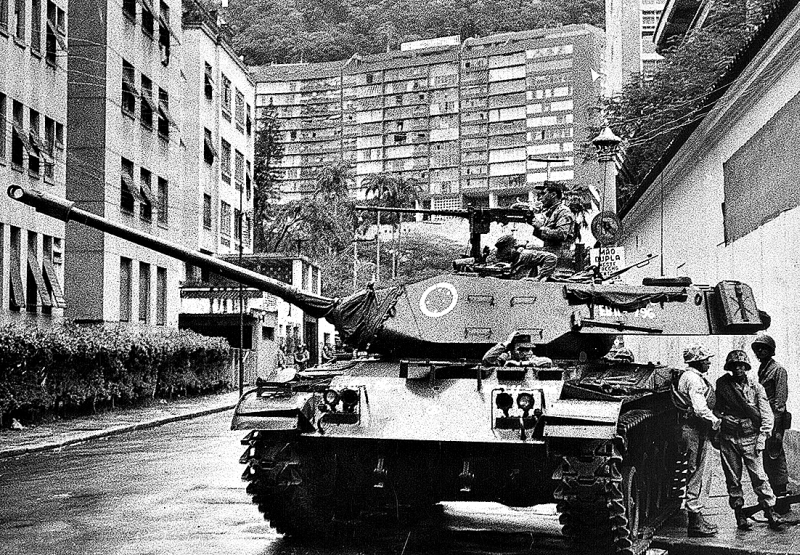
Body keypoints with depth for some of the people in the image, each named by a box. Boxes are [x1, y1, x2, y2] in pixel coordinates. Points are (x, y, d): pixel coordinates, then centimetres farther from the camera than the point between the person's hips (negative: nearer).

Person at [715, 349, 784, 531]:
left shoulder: (755, 386, 1)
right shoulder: (722, 384, 4)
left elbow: (767, 414, 0)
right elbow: (716, 408, 15)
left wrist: (762, 436, -8)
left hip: (750, 437, -2)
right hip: (728, 437, 2)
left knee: (759, 476, -7)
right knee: (733, 478, 5)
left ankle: (770, 513, -1)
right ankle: (739, 514, 14)